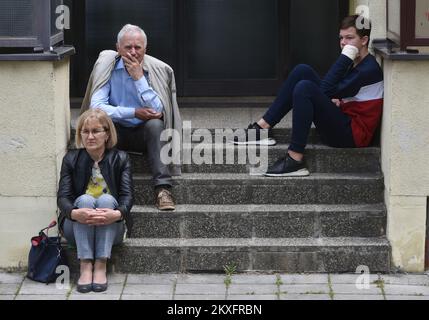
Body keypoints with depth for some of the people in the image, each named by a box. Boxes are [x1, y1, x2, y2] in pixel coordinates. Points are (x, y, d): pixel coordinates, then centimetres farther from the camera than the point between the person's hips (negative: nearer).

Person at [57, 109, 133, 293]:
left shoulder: (120, 159, 1)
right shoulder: (71, 159, 2)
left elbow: (127, 195, -11)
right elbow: (62, 197, -10)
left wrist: (117, 214, -35)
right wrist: (74, 213, -34)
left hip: (111, 229, 0)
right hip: (77, 228, 0)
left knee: (107, 199, -29)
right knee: (84, 199, -29)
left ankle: (101, 267, -35)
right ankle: (85, 267, -38)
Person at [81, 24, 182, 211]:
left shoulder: (158, 70, -7)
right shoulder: (107, 67, -7)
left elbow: (158, 111, -19)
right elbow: (96, 107, -18)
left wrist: (139, 77, -22)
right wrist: (134, 113, -25)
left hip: (144, 133, 0)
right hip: (116, 132, 0)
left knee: (155, 124, -32)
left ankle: (163, 189, -36)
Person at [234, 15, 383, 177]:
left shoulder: (369, 70, -14)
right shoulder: (355, 64, 17)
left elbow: (326, 89, -20)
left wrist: (346, 56, -16)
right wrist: (334, 99, -5)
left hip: (352, 136, -10)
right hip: (342, 121, 10)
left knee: (305, 87, -27)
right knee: (302, 71, 3)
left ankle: (295, 161, -28)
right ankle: (263, 128, -4)